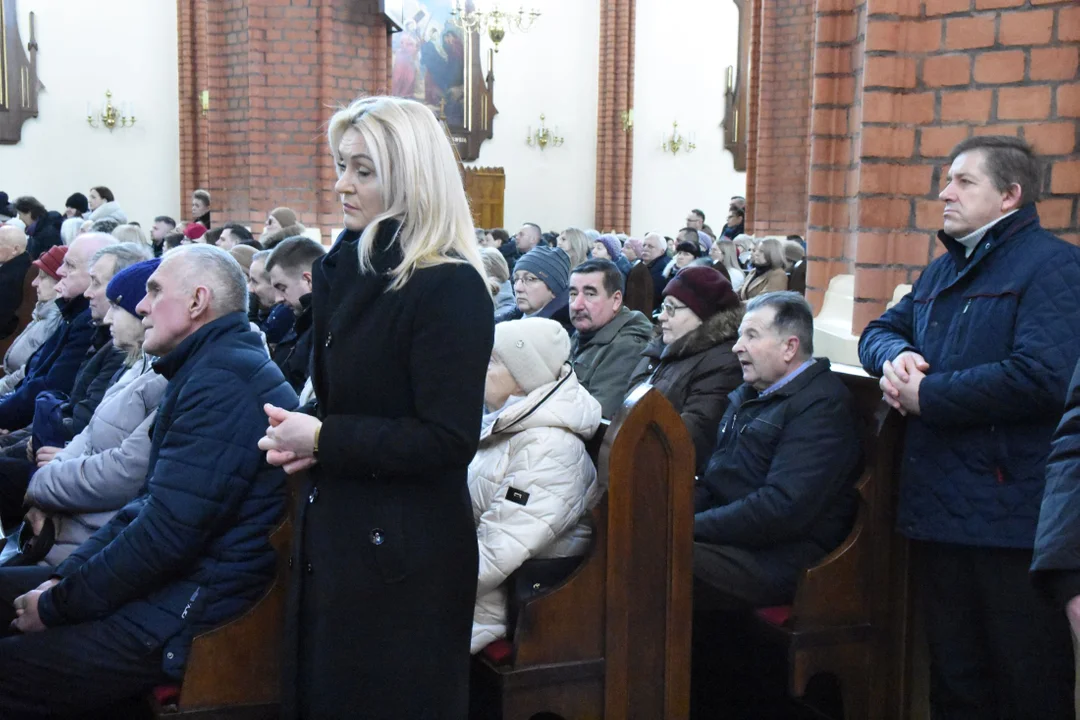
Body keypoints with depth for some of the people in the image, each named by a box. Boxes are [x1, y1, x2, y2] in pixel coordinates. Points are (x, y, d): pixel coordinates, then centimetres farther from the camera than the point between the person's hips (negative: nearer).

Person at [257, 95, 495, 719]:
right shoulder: (345, 269, 8)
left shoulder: (449, 288, -17)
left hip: (404, 554, -8)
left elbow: (449, 440, -22)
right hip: (332, 531, 8)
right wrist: (298, 437, -2)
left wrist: (324, 440, -19)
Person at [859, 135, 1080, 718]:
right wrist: (895, 355, -2)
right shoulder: (943, 270, 16)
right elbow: (882, 329, 24)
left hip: (1012, 520, -8)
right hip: (936, 513, 8)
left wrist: (925, 395, -15)